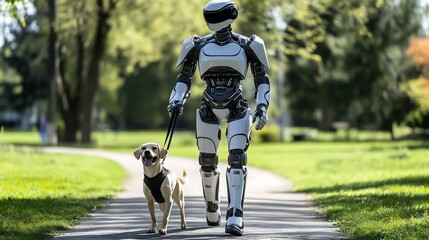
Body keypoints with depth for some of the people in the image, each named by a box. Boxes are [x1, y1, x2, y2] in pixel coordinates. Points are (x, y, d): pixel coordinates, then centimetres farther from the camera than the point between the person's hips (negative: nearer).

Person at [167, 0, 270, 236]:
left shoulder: (247, 46, -2)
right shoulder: (198, 46, 2)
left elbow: (262, 80, 4)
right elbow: (184, 77, 11)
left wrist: (262, 106, -9)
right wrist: (176, 101, -5)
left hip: (237, 110, -2)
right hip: (209, 110, 2)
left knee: (237, 159, -16)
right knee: (207, 162, 8)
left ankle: (235, 217, -21)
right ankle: (212, 207, 33)